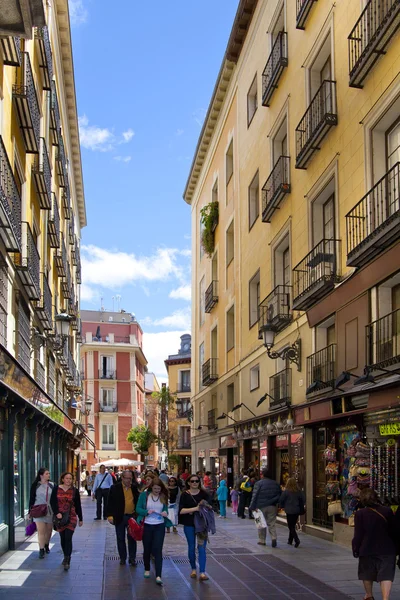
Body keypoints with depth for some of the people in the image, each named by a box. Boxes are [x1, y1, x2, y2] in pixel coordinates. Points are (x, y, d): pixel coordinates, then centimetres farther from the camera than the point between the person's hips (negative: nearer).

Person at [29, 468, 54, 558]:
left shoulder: (51, 485, 5)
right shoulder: (35, 485, -2)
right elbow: (32, 498, 2)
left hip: (50, 511, 3)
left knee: (48, 530, 12)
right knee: (41, 531, -8)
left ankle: (46, 545, 34)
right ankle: (41, 550, -4)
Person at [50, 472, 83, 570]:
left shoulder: (74, 491, 2)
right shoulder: (56, 489, 1)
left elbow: (78, 506, 8)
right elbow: (52, 502, -1)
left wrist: (80, 519, 12)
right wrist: (57, 513, -15)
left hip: (71, 517, -2)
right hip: (60, 517, 2)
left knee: (68, 538, -11)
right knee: (62, 538, 11)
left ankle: (67, 561, -12)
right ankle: (66, 557, 29)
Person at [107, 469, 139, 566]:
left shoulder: (134, 488, 4)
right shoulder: (115, 488, -4)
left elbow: (138, 501, 8)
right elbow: (110, 503, -4)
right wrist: (110, 515, -10)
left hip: (132, 517, 2)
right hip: (120, 517, -1)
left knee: (132, 538, 6)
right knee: (120, 539, 9)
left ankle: (132, 558, 15)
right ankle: (122, 558, 20)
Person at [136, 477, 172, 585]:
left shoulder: (163, 497, 2)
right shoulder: (144, 495, -4)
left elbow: (166, 509, 8)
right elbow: (138, 509, -3)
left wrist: (165, 513, -15)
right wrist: (147, 512, -21)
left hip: (159, 526, 0)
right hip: (147, 525, 0)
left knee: (158, 550, -7)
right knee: (147, 549, 13)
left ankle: (158, 576, -9)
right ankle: (147, 569, 35)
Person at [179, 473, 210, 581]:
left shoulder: (203, 494, 0)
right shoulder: (185, 495, -3)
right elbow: (181, 511, -10)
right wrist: (195, 509, -20)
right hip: (189, 524, 0)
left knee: (202, 547, -6)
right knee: (191, 547, 11)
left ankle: (202, 572, -6)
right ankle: (193, 569, 28)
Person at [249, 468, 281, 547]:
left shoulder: (258, 483, -8)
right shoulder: (275, 483, 8)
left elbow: (254, 496, -11)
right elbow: (279, 495, 10)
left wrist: (252, 507, -9)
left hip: (261, 507, -3)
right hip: (272, 507, 3)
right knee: (272, 523, 6)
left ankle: (262, 540, 13)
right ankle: (274, 537, -12)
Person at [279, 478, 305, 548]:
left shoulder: (286, 491, -12)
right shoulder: (299, 491, 0)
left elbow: (281, 500, -8)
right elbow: (303, 500, 4)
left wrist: (282, 506, 9)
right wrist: (301, 507, 18)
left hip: (289, 511, -5)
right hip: (297, 511, 5)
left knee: (291, 527, -2)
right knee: (292, 526, 18)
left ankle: (297, 540, -18)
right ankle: (290, 540, 27)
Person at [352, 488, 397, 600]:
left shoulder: (360, 514, -12)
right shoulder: (387, 511, -5)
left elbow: (358, 535, -8)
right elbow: (394, 531, 3)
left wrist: (355, 549, 6)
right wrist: (394, 547, 17)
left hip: (367, 549, 0)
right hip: (387, 549, 0)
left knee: (367, 574, 20)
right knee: (386, 574, 0)